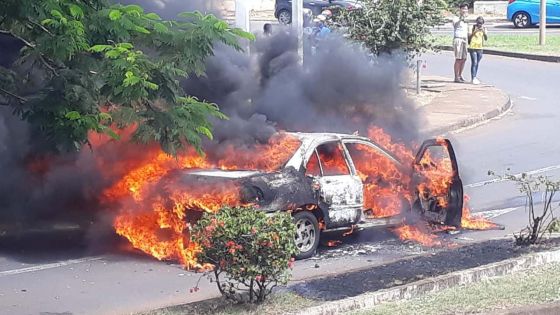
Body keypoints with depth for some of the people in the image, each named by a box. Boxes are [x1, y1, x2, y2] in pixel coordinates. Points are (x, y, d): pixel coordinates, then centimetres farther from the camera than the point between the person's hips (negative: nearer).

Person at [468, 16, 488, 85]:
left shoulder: (484, 29, 7)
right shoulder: (472, 28, -4)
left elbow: (486, 38, -2)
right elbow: (469, 37, -13)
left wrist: (483, 31, -17)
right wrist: (474, 31, -25)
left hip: (480, 48, 4)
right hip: (473, 48, -4)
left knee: (477, 63, 8)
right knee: (474, 63, -12)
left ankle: (474, 78, 17)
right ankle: (473, 78, -15)